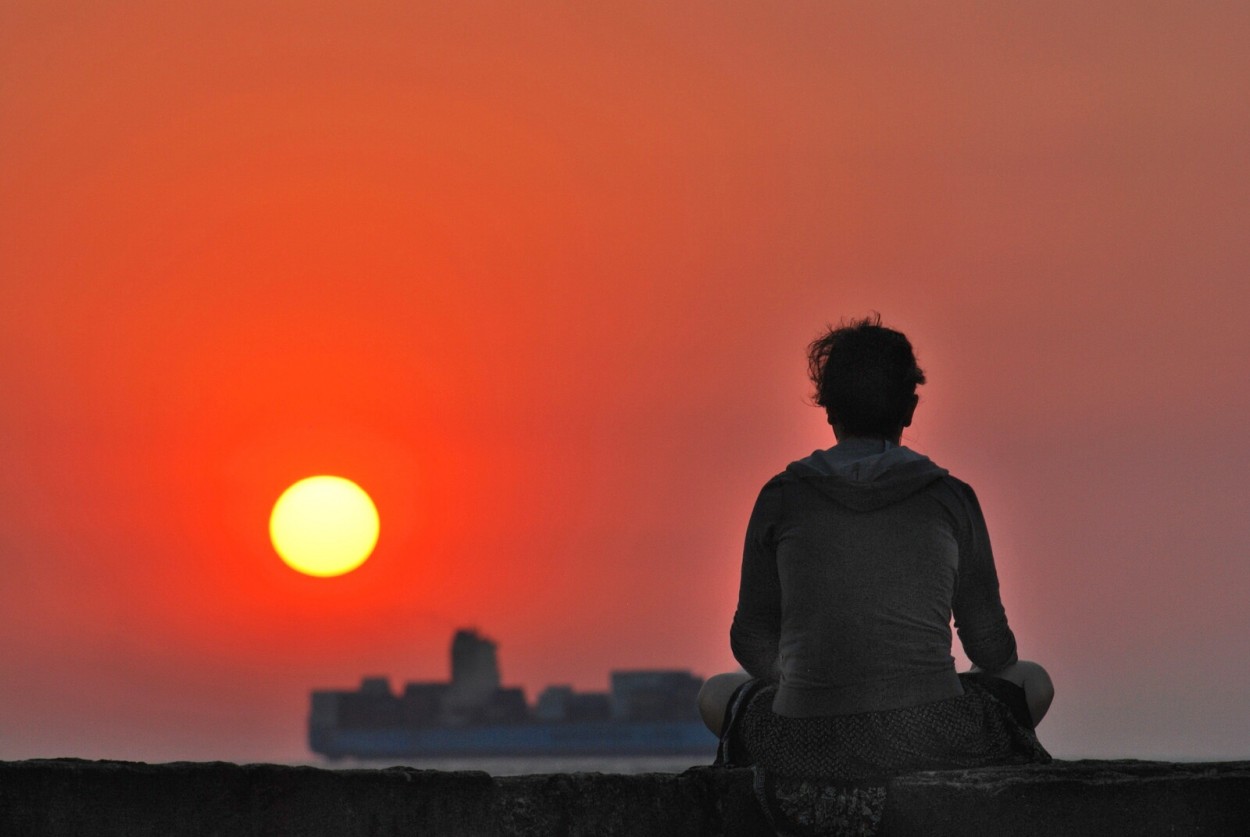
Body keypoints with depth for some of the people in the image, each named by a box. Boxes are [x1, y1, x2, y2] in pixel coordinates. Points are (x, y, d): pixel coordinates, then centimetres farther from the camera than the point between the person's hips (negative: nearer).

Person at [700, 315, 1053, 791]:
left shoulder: (782, 498, 4)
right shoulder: (950, 498, 5)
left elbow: (752, 643, 12)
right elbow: (991, 648, 11)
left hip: (804, 751, 0)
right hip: (934, 744, 0)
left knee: (718, 694, 32)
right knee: (1033, 683, 30)